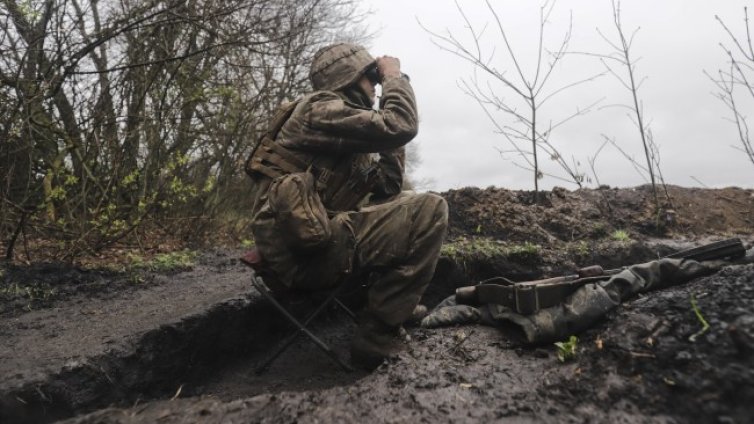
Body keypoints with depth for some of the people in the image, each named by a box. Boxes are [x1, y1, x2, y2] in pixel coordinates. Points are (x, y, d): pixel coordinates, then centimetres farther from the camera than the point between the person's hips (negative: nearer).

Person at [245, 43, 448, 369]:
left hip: (313, 238, 10)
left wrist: (391, 139, 14)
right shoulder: (322, 110, -6)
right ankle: (376, 337, -11)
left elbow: (388, 189, 18)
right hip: (304, 251, -10)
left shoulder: (345, 137, 22)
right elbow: (400, 126, -18)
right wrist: (394, 75, 0)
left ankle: (393, 302, 16)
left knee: (405, 209, 21)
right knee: (429, 210, -15)